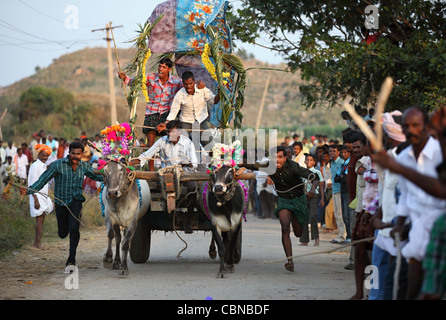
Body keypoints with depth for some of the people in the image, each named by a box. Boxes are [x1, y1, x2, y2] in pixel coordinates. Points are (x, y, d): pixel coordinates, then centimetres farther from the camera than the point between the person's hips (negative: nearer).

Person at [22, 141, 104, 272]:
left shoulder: (84, 166, 0)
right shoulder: (58, 165, -12)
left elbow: (94, 176, 20)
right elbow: (43, 179, -13)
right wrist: (28, 191, -25)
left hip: (76, 201, 1)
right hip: (61, 202, 0)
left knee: (74, 228, -21)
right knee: (62, 234, 10)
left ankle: (71, 260, -13)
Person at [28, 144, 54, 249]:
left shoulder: (44, 166, 15)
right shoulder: (35, 166, -12)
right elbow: (33, 184, -16)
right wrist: (36, 200, -20)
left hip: (44, 196, 8)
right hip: (37, 196, -8)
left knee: (41, 219, 6)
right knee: (39, 219, -9)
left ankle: (36, 241, 11)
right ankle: (38, 242, -7)